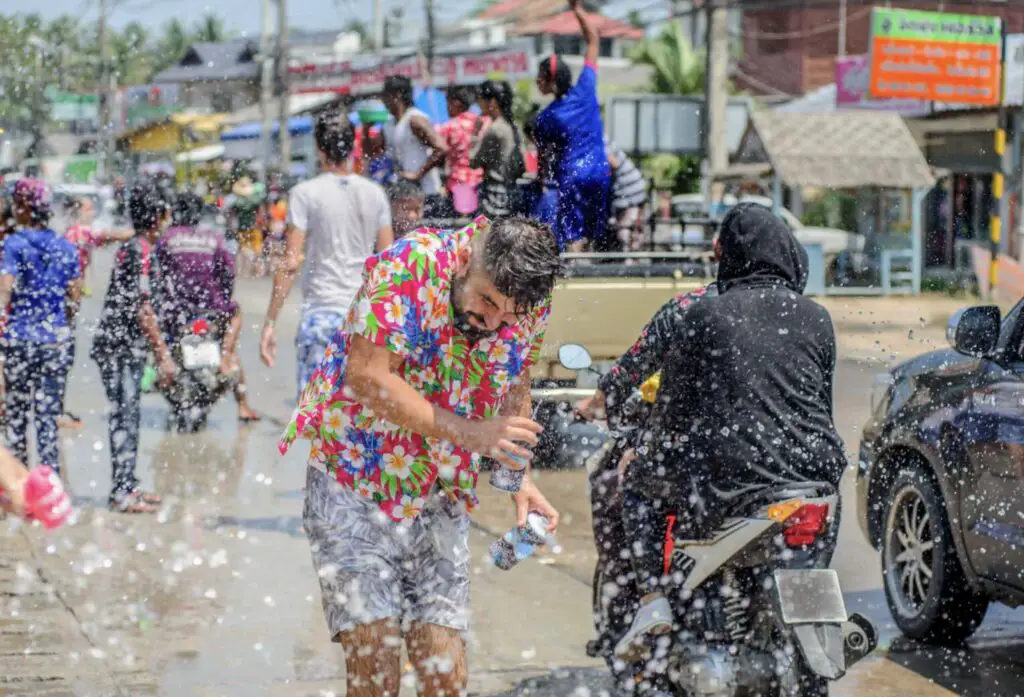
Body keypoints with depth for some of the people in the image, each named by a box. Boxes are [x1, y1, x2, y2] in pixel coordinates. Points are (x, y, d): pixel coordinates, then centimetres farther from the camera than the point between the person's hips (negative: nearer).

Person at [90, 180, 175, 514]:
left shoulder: (129, 248, 15)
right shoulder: (140, 251, -15)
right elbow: (142, 308, -19)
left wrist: (161, 352, 24)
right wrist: (163, 353, -16)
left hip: (121, 346, 9)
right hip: (121, 347, -9)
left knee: (126, 417, 12)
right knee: (125, 416, -7)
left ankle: (126, 486, 18)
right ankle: (121, 493, -5)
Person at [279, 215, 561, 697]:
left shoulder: (531, 304, -3)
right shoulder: (413, 266, -20)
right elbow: (365, 375, -27)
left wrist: (520, 479, 1)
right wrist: (471, 434, -30)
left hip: (441, 502, 5)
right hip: (354, 483, -5)